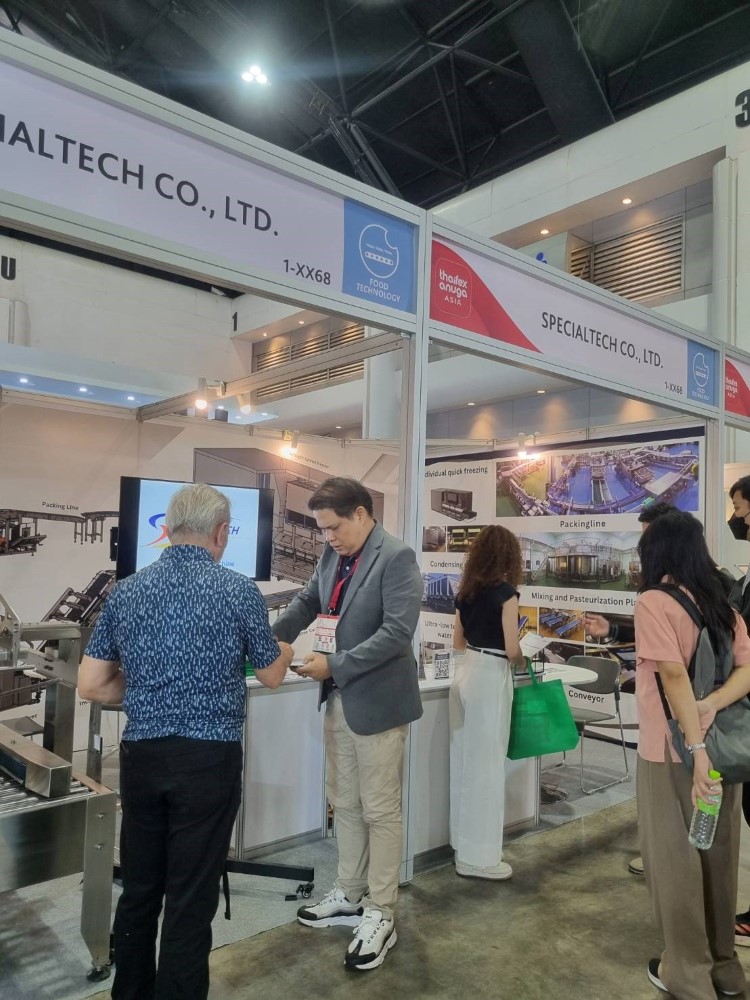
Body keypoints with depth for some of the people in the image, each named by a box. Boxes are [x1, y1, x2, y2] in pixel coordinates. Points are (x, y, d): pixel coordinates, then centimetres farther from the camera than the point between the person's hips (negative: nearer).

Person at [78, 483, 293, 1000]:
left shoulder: (126, 591, 3)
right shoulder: (239, 589, -8)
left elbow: (91, 685, 4)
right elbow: (271, 676, 4)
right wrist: (284, 651, 26)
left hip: (141, 755, 5)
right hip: (209, 758, -4)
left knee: (139, 888, 20)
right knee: (191, 898, 7)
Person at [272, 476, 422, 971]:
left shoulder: (397, 557, -18)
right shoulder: (333, 555, 5)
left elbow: (397, 632, -24)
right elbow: (308, 603, 16)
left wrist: (334, 665, -23)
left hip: (376, 700, -8)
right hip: (339, 699, 8)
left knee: (380, 810, 6)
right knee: (344, 803, 19)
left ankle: (381, 915, 22)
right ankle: (350, 895, 37)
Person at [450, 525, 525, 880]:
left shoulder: (466, 591, 8)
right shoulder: (505, 593, -13)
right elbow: (512, 649, -15)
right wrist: (521, 661, 5)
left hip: (465, 675, 7)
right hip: (490, 679, -7)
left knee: (465, 761, 16)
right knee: (487, 766, 2)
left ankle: (464, 844, 29)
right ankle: (479, 856, 12)